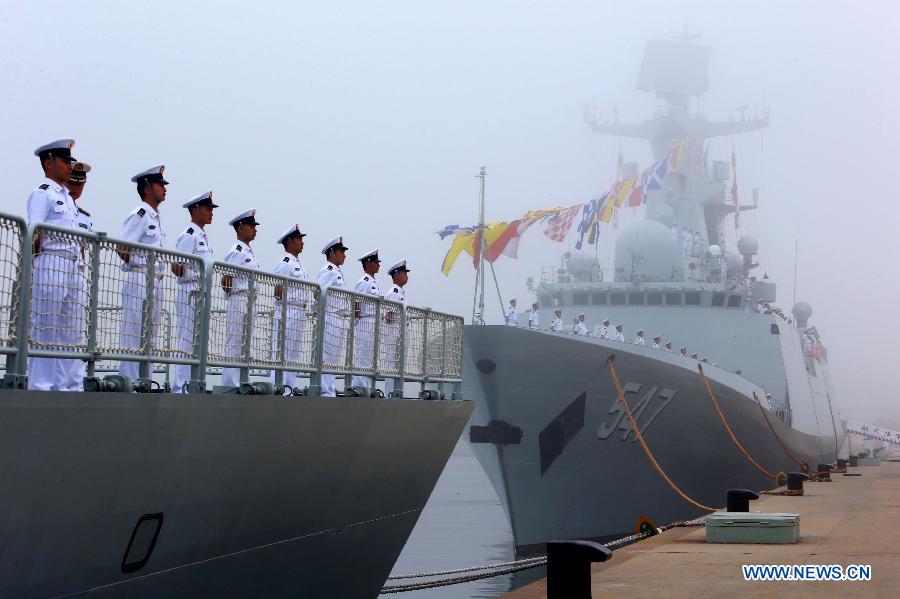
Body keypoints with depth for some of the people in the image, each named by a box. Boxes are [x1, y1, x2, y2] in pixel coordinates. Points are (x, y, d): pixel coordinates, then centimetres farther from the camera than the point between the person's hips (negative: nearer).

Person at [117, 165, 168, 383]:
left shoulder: (156, 217, 19)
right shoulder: (140, 215, -10)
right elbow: (121, 248, -17)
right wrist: (139, 266, -13)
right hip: (139, 281, -10)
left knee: (150, 335, 11)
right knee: (134, 335, -9)